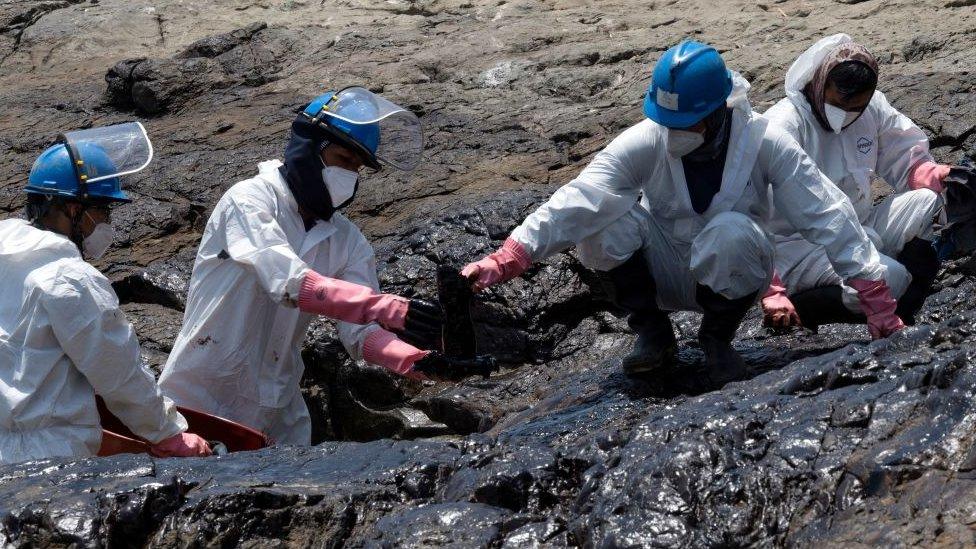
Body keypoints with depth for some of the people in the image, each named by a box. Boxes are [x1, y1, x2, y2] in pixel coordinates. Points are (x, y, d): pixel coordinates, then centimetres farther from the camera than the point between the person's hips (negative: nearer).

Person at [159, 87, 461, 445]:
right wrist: (390, 309, -38)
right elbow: (288, 282, -30)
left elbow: (361, 334, -5)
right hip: (201, 399, -6)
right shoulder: (250, 199, -14)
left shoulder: (348, 243, 4)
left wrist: (415, 361, -27)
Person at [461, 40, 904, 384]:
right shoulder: (644, 143, -19)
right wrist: (506, 261, -40)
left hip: (730, 276, -1)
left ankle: (718, 339, -7)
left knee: (730, 232, -36)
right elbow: (576, 201, -28)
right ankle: (652, 332, -5)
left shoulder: (764, 145, -20)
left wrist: (876, 300, -18)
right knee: (600, 220, -27)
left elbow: (826, 215, -17)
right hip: (663, 274, 1)